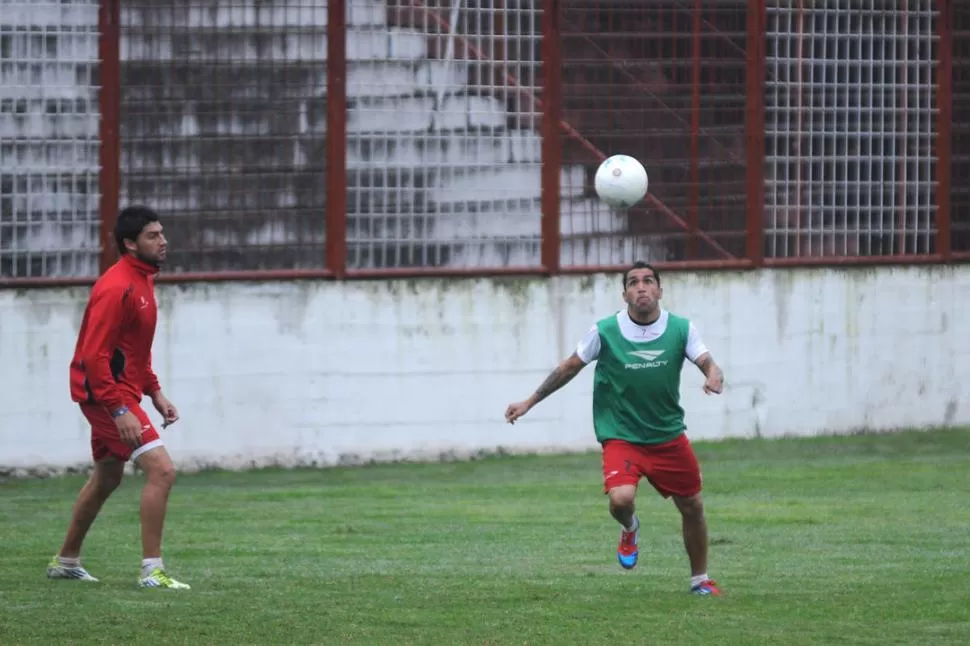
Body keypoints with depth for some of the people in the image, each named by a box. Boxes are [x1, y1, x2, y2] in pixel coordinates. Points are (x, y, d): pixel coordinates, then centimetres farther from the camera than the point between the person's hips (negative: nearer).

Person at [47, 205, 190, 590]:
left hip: (122, 391, 11)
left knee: (107, 477, 22)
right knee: (161, 469, -17)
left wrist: (155, 393, 16)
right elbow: (94, 356, -25)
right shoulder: (117, 288, -21)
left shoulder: (142, 280, 11)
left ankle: (66, 561, 36)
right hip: (107, 394, -11)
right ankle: (152, 570, -15)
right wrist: (120, 411, -28)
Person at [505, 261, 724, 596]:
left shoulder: (681, 329, -6)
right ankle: (629, 528, 12)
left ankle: (700, 579, 31)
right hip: (620, 437, -3)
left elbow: (707, 363, -11)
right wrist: (529, 403, 4)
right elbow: (570, 367, 2)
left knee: (692, 506, 8)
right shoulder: (604, 331, -10)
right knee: (621, 499, -27)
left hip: (669, 436, 3)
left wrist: (714, 377, -36)